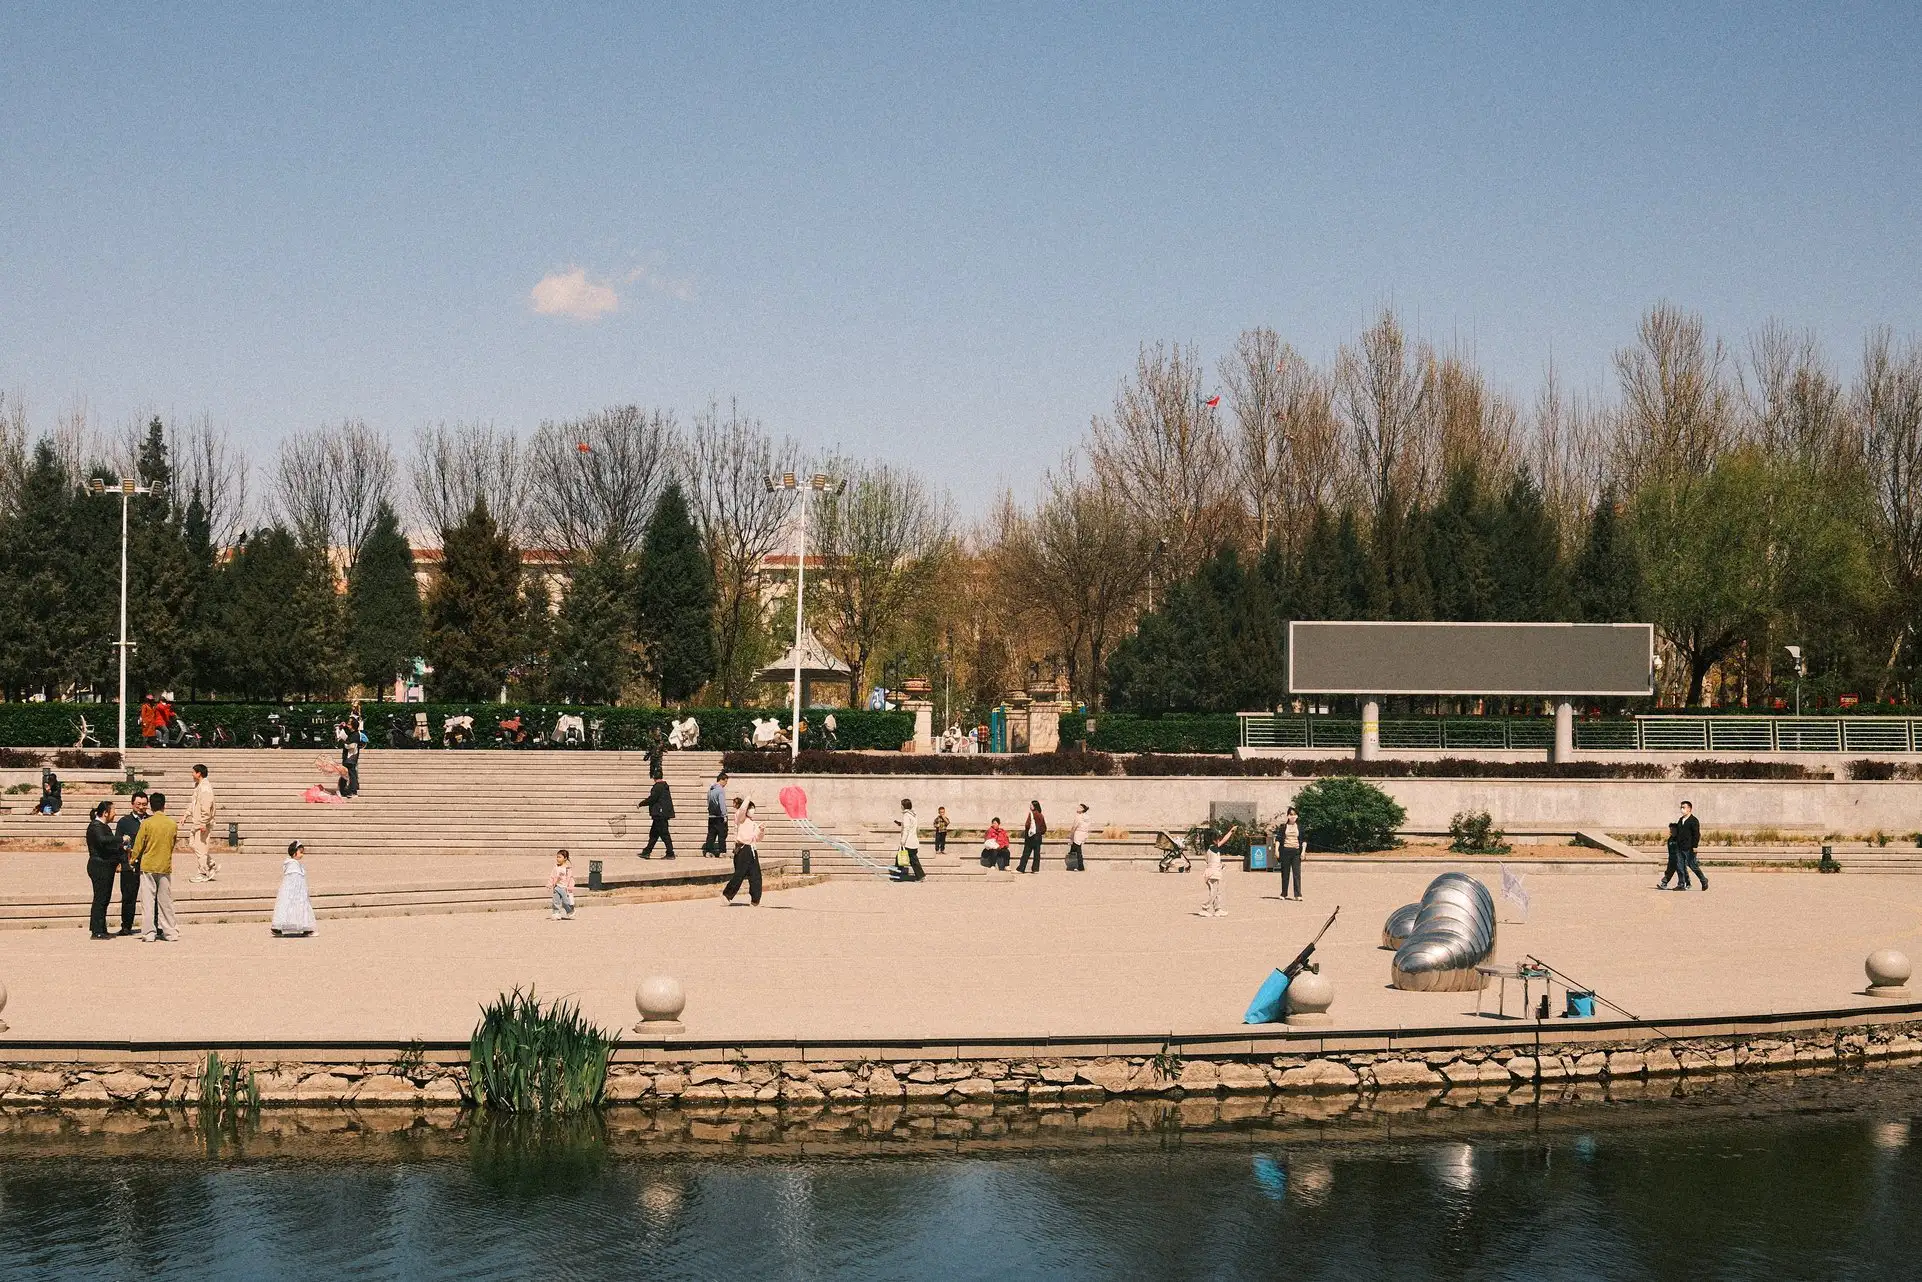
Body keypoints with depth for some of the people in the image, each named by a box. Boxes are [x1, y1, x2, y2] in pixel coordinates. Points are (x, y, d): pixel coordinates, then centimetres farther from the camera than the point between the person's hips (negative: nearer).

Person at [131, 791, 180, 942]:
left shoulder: (146, 823, -10)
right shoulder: (173, 824, 0)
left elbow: (138, 845, -5)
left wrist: (133, 860, 10)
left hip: (148, 866, -3)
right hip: (166, 866, 3)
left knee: (148, 901, 1)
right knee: (165, 901, 10)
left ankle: (149, 934, -1)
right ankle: (170, 932, 11)